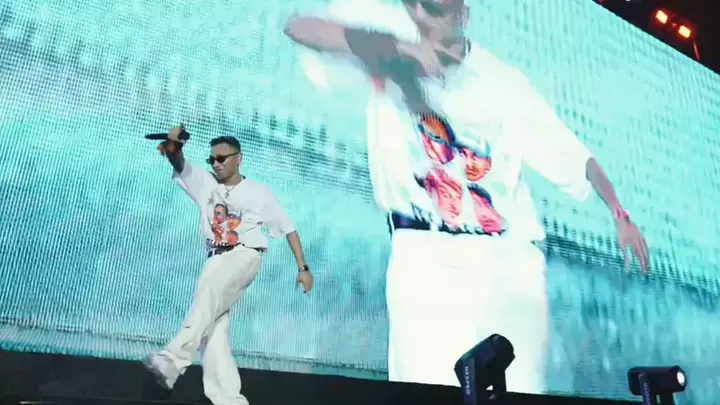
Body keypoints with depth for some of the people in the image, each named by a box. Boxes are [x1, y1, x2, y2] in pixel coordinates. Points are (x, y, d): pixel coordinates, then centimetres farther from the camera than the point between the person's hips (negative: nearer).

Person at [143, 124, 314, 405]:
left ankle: (173, 359, -45)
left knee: (209, 289, -35)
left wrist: (303, 268, 4)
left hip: (244, 256, -5)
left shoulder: (259, 193, 8)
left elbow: (289, 229, 10)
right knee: (211, 328, -6)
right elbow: (178, 163, -1)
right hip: (215, 261, 5)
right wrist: (174, 145, -25)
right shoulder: (205, 182, 16)